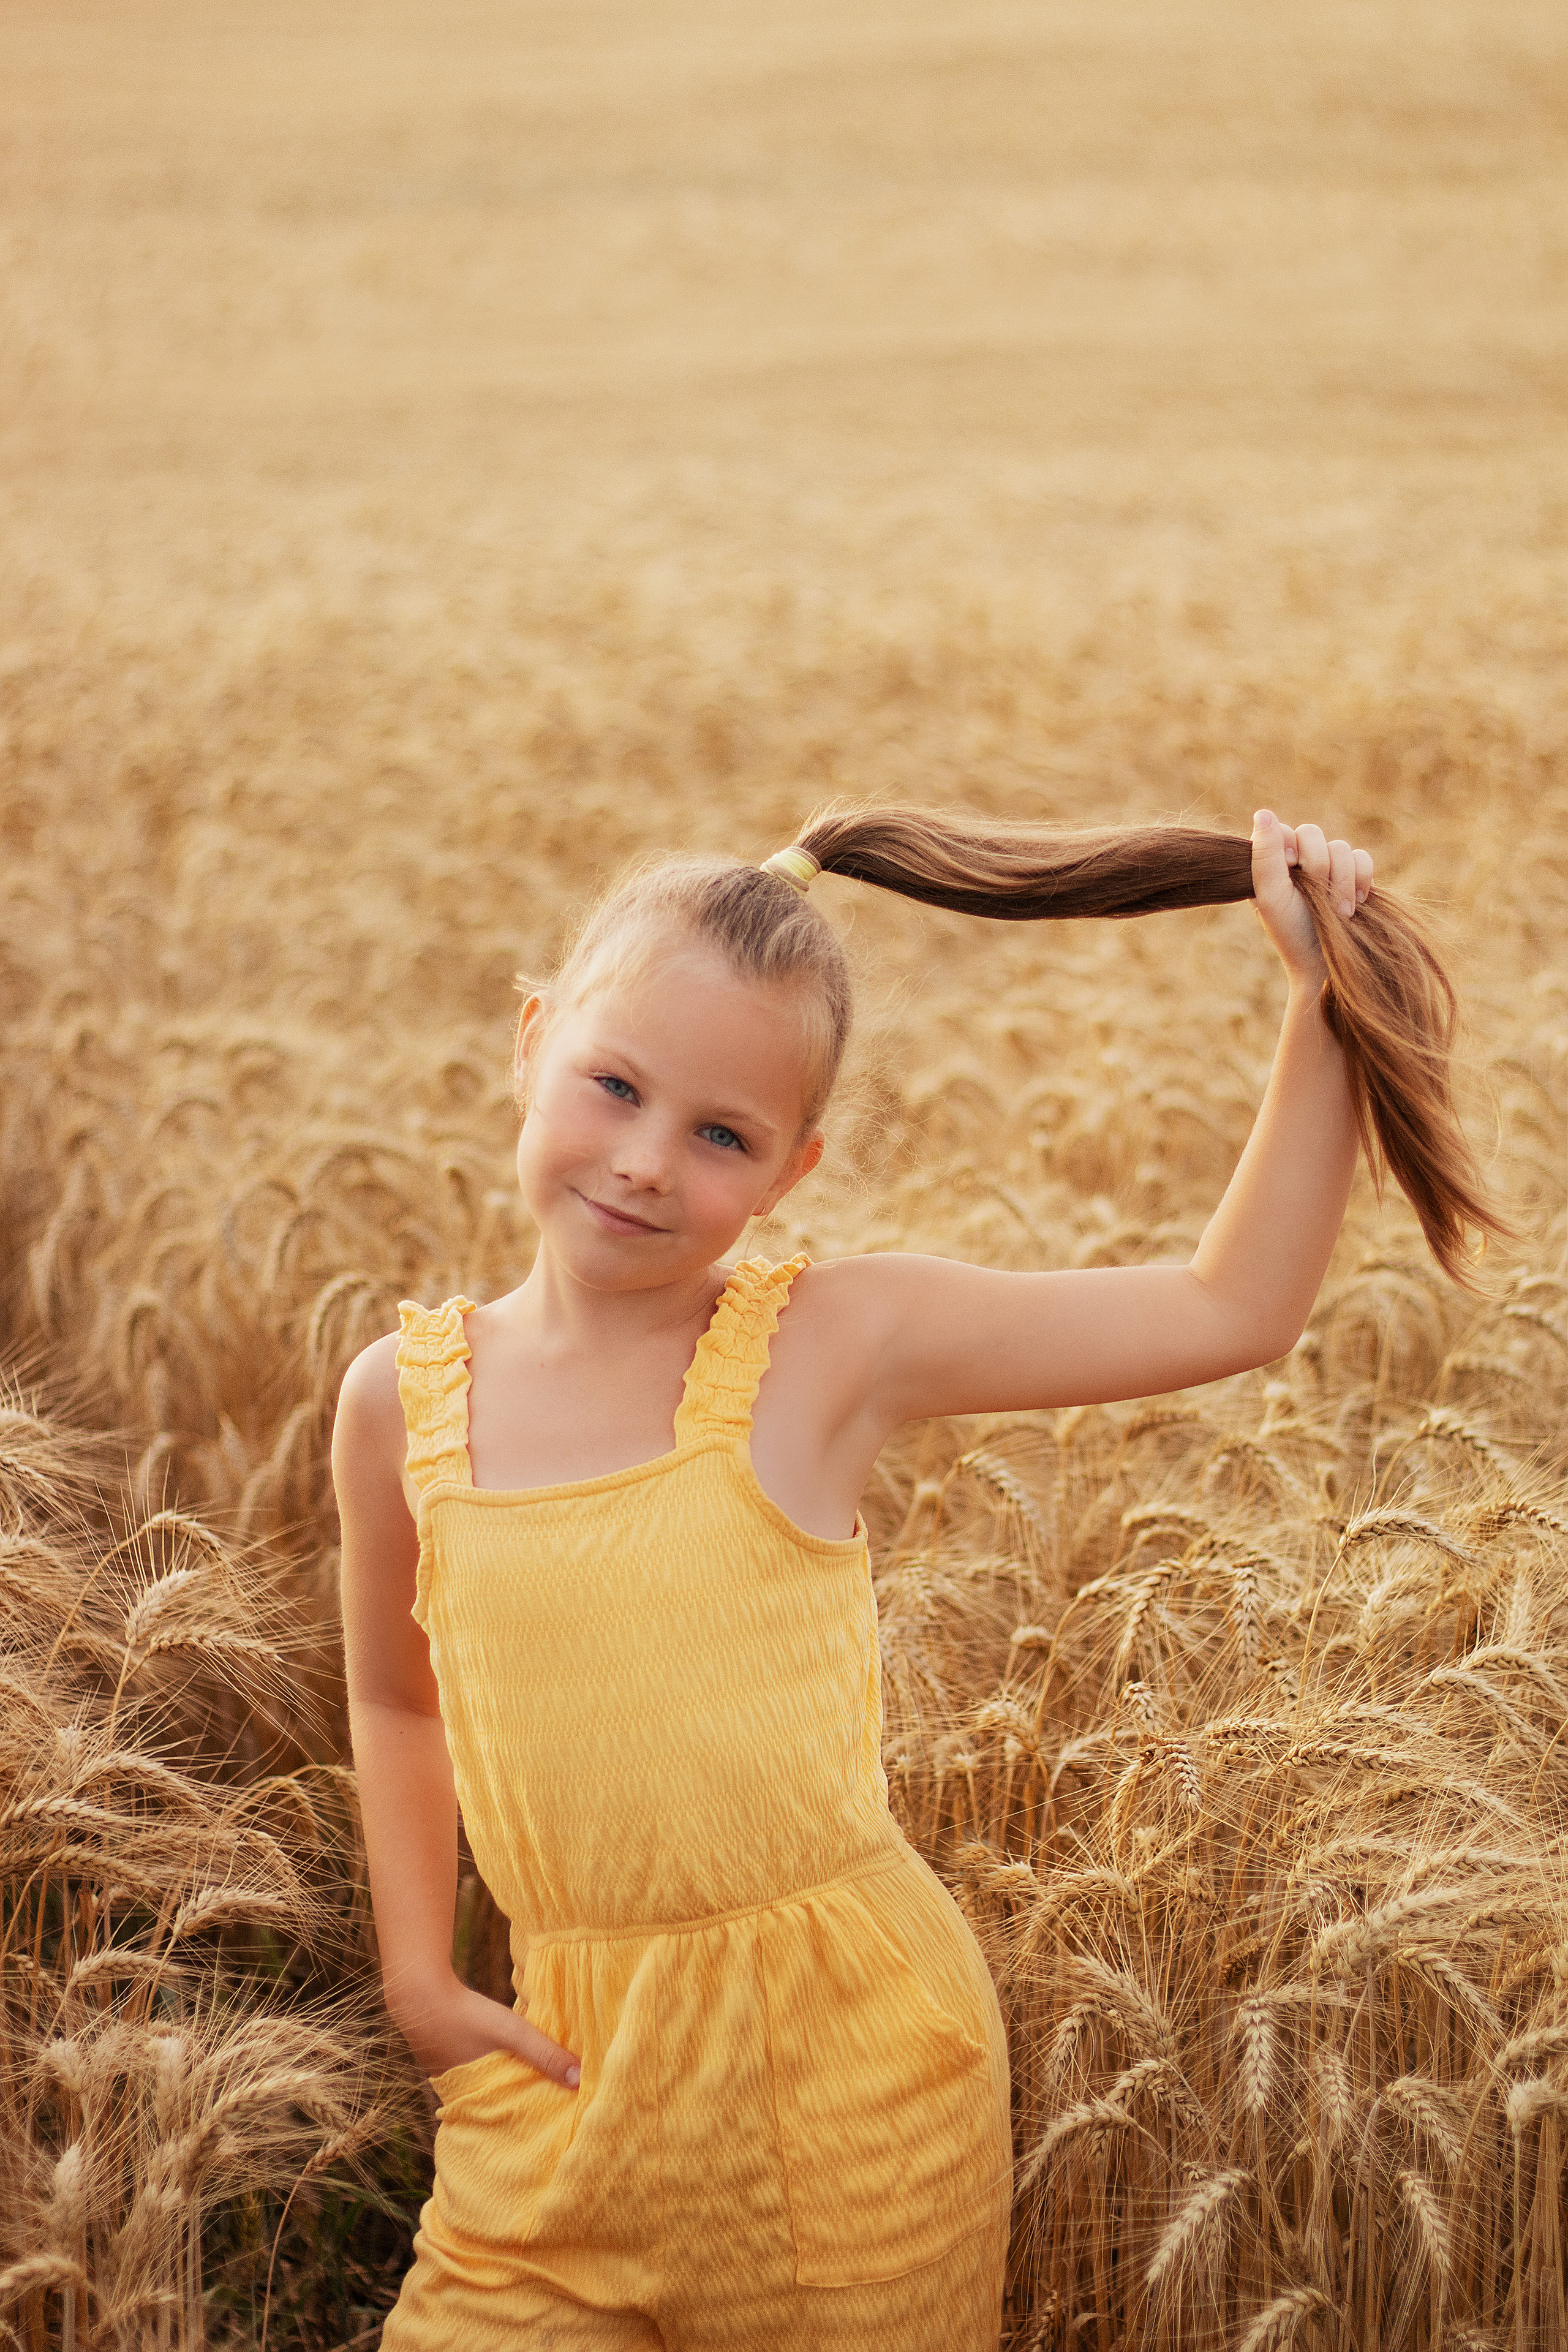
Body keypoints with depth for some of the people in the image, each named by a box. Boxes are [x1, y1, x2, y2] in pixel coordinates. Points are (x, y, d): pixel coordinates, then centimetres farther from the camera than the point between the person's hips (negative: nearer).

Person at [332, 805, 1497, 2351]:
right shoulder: (401, 1397, 1)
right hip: (565, 2075, 3)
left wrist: (1321, 1000, -7)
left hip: (845, 2050, -2)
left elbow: (1233, 1310, -4)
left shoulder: (832, 1345, -8)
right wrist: (417, 1976, 10)